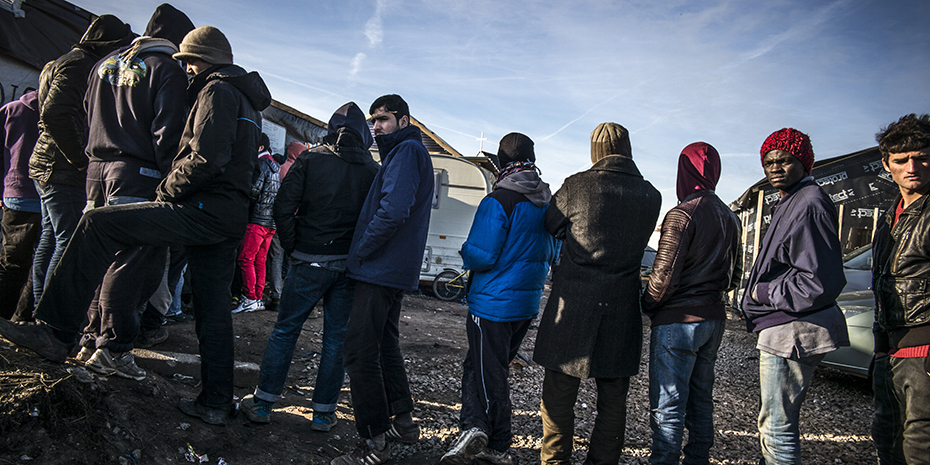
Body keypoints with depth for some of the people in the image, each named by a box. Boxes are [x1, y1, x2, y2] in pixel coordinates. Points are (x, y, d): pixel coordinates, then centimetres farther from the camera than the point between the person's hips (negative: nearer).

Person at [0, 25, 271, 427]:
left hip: (204, 209, -10)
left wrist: (167, 189, -7)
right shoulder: (246, 100, 26)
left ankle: (56, 333, -11)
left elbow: (207, 157, -20)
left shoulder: (217, 89, -5)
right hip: (231, 217, 10)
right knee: (213, 310, 10)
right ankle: (215, 403, 16)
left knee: (98, 224, -9)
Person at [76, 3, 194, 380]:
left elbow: (88, 119, 22)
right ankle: (112, 348, -4)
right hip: (139, 175, -7)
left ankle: (91, 339, 18)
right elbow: (167, 134, -13)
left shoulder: (106, 63, 19)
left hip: (97, 169, 8)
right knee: (130, 261, -5)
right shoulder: (168, 69, -5)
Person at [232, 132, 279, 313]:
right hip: (271, 222, 9)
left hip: (258, 219, -9)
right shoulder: (275, 165, 19)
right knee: (260, 261, 10)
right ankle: (258, 299, 11)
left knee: (246, 259, -6)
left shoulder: (261, 163, -8)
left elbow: (254, 191, -16)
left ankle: (250, 299, -8)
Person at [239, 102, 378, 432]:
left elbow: (283, 207, -7)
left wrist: (293, 246, 3)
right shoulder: (373, 170, 2)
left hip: (310, 262, -1)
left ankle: (262, 403, 16)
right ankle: (323, 412, 15)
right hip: (350, 266, 1)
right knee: (337, 337, 9)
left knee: (285, 330, 10)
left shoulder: (310, 159, -2)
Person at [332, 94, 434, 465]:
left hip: (380, 269, -11)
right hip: (396, 270, 11)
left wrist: (360, 252, -13)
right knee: (385, 344, 18)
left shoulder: (407, 150, -11)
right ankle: (402, 420, 27)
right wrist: (361, 256, 17)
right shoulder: (402, 152, 21)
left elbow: (392, 211, -23)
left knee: (360, 351, -8)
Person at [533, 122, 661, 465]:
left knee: (559, 396, 7)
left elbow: (549, 226, 8)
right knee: (613, 400, 12)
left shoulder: (577, 185, -6)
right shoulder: (651, 196, 3)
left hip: (573, 303, -3)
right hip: (621, 310, 3)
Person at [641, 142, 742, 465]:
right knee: (700, 400, 17)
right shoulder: (730, 219, 9)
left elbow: (663, 276, -19)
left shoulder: (683, 214, -16)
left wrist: (647, 307, -4)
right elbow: (734, 277, 16)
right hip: (714, 319, 8)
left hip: (678, 321, -8)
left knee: (668, 407, -1)